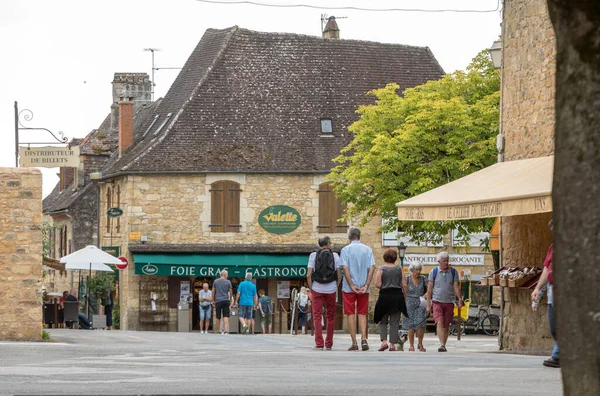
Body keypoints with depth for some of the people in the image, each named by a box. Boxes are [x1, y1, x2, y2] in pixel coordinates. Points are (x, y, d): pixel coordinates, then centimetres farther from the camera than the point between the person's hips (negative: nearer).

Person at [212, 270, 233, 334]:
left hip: (218, 301, 1)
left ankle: (219, 331, 13)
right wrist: (230, 301, 14)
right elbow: (231, 292, 4)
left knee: (218, 317, 9)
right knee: (226, 316, -5)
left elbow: (213, 292, 6)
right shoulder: (228, 282, 1)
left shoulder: (215, 281, 5)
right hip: (226, 301, -1)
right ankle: (226, 330, -19)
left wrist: (213, 300, 14)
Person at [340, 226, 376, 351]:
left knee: (350, 314, 4)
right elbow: (371, 268, -4)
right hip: (363, 287, 2)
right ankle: (363, 339, -6)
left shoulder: (345, 250, -3)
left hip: (349, 288, -2)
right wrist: (366, 286, -5)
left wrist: (352, 285, -10)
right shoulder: (368, 249, 3)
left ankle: (354, 343, 1)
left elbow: (345, 268, -11)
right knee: (362, 314, 11)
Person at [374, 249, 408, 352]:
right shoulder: (399, 268, 1)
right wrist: (404, 296, 10)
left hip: (384, 296, -1)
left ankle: (384, 341, -7)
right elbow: (404, 284, 0)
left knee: (383, 321, 10)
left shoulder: (382, 269, -3)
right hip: (397, 296, 1)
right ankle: (392, 344, 3)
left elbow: (377, 284, -8)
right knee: (394, 322, 6)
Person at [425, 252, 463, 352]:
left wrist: (460, 299, -10)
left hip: (449, 302, 2)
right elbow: (429, 289, 5)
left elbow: (456, 287, 5)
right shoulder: (434, 272, 4)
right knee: (439, 323, -19)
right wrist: (428, 304, 1)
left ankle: (444, 345, 14)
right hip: (437, 302, -2)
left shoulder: (453, 272, 7)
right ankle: (442, 345, -29)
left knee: (446, 326, 4)